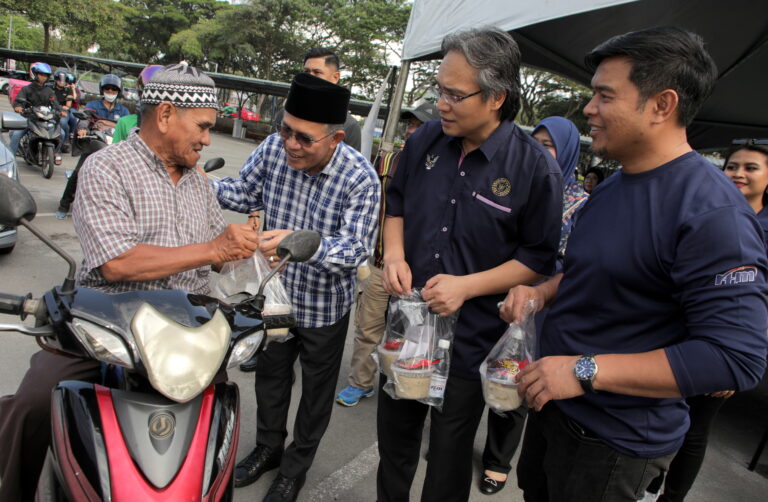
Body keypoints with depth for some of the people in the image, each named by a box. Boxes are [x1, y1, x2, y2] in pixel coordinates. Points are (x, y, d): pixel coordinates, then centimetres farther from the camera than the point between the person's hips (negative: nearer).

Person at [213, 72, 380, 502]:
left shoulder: (360, 177, -27)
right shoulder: (273, 149, -16)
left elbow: (357, 247, -33)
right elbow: (246, 193, 0)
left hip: (326, 304, -4)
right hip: (276, 292, 4)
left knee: (317, 389, 17)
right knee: (270, 374, 24)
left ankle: (296, 467, 43)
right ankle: (269, 447, 52)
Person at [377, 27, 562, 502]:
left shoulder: (536, 167, -16)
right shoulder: (424, 140, -2)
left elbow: (539, 258, -10)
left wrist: (467, 286, -21)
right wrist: (394, 255, -6)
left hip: (470, 339, -4)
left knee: (449, 458, 17)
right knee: (395, 436, 24)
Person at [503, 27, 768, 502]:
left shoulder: (713, 213, -24)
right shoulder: (611, 186, 5)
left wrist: (586, 370, -29)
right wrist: (540, 292, -3)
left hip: (616, 441, -8)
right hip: (554, 402, 8)